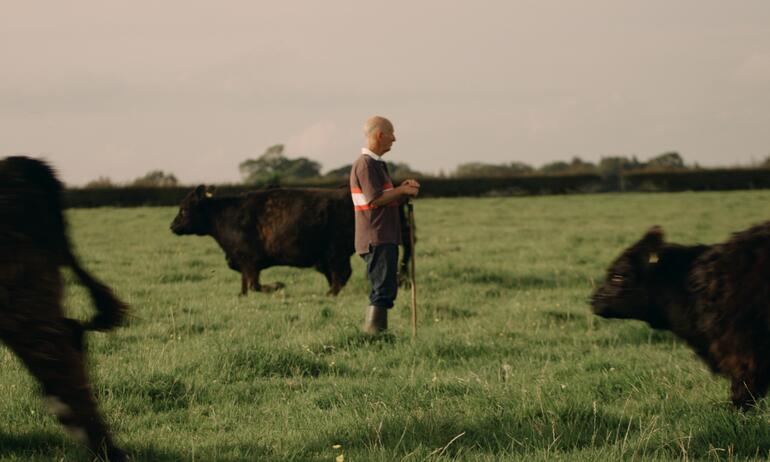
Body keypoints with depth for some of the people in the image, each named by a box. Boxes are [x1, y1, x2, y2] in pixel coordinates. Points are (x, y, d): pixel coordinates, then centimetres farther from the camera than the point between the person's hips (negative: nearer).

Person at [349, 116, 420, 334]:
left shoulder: (378, 164, 21)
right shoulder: (365, 164, -12)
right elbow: (374, 199, -20)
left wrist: (403, 190, 7)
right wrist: (402, 190, -10)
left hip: (386, 239, 10)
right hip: (375, 240, -10)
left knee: (384, 290, 12)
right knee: (383, 290, -12)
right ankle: (374, 333, -14)